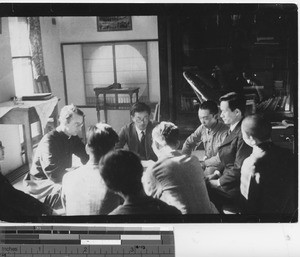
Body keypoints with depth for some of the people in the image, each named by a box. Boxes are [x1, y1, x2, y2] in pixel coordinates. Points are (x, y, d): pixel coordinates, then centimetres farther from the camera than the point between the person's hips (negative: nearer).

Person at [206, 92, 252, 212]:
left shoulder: (243, 135, -20)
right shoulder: (232, 130, 12)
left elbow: (239, 169, -21)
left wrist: (219, 182, -14)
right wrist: (218, 172, 5)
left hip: (237, 187, -9)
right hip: (229, 178, 9)